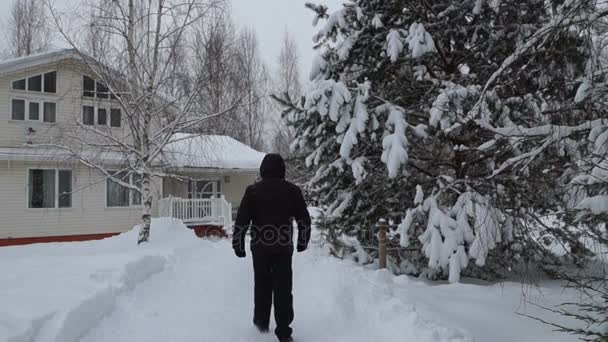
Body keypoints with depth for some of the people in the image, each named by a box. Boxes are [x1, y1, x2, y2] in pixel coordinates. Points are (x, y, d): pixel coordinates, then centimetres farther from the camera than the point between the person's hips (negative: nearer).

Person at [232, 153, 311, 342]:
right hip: (284, 246, 0)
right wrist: (302, 242, 20)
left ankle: (261, 323, 29)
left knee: (262, 285, 17)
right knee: (283, 288, 4)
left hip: (260, 245, 0)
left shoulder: (253, 190, -4)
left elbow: (241, 221, -5)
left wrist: (238, 244, 5)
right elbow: (304, 220, 7)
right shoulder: (293, 190, 1)